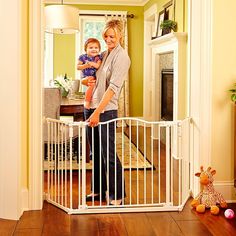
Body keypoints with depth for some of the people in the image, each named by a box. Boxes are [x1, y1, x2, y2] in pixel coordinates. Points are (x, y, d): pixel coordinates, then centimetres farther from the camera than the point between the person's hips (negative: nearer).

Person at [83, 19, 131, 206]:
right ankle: (98, 190, 26)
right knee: (96, 153, 14)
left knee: (108, 154, -4)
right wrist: (86, 80, 0)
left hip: (106, 110, -8)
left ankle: (117, 196, 7)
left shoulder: (122, 56, -10)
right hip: (91, 107, 8)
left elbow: (113, 87, -19)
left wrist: (98, 112, -25)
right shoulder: (104, 54, 14)